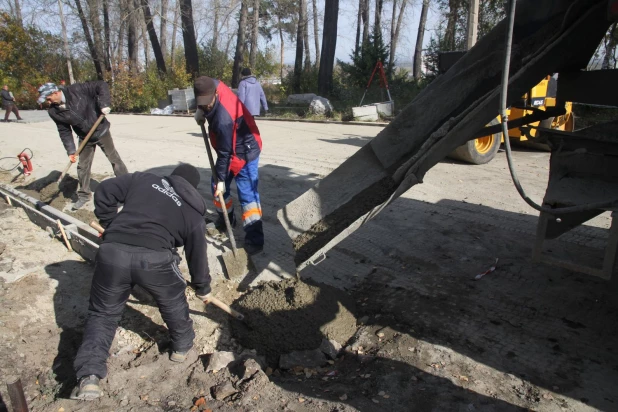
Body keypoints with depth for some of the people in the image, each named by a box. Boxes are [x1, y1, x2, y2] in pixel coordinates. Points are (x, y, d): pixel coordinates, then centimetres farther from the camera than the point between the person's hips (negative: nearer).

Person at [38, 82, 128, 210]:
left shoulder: (77, 90, -23)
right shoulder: (54, 112, -9)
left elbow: (101, 85, -21)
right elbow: (64, 131, -3)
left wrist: (104, 104, -31)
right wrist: (70, 150, -8)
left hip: (101, 131, -4)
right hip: (84, 138, 4)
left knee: (114, 159, 5)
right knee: (83, 166, 7)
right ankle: (84, 195, 21)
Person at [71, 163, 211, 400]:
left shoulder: (143, 179, 20)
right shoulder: (193, 213, 16)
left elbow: (104, 191, 17)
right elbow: (197, 254, 20)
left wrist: (110, 225, 29)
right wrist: (202, 287, 34)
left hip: (113, 252, 2)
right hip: (155, 259, -1)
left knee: (102, 314, 19)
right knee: (173, 302, 28)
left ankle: (89, 377, 11)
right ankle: (182, 346, 46)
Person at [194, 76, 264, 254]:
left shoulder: (223, 119, -37)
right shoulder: (214, 84, -13)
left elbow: (225, 153, -28)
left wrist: (221, 179, -19)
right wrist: (200, 111, 0)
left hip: (244, 152, -10)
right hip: (231, 148, 10)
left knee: (247, 194, -14)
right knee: (217, 186, 17)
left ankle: (255, 238, -12)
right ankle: (226, 218, 36)